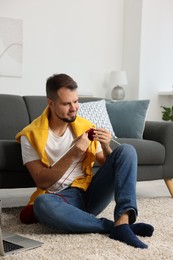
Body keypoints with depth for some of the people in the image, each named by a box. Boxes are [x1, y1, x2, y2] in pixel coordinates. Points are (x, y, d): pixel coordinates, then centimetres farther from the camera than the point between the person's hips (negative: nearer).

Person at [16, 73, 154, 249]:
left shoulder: (85, 126, 5)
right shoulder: (31, 135, -6)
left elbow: (107, 166, 9)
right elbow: (42, 182, -12)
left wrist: (106, 147, -13)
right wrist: (73, 154, -22)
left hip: (90, 192, 4)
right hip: (62, 198, -3)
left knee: (126, 150, -14)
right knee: (42, 204, -39)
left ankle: (123, 221, -30)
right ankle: (114, 226, -26)